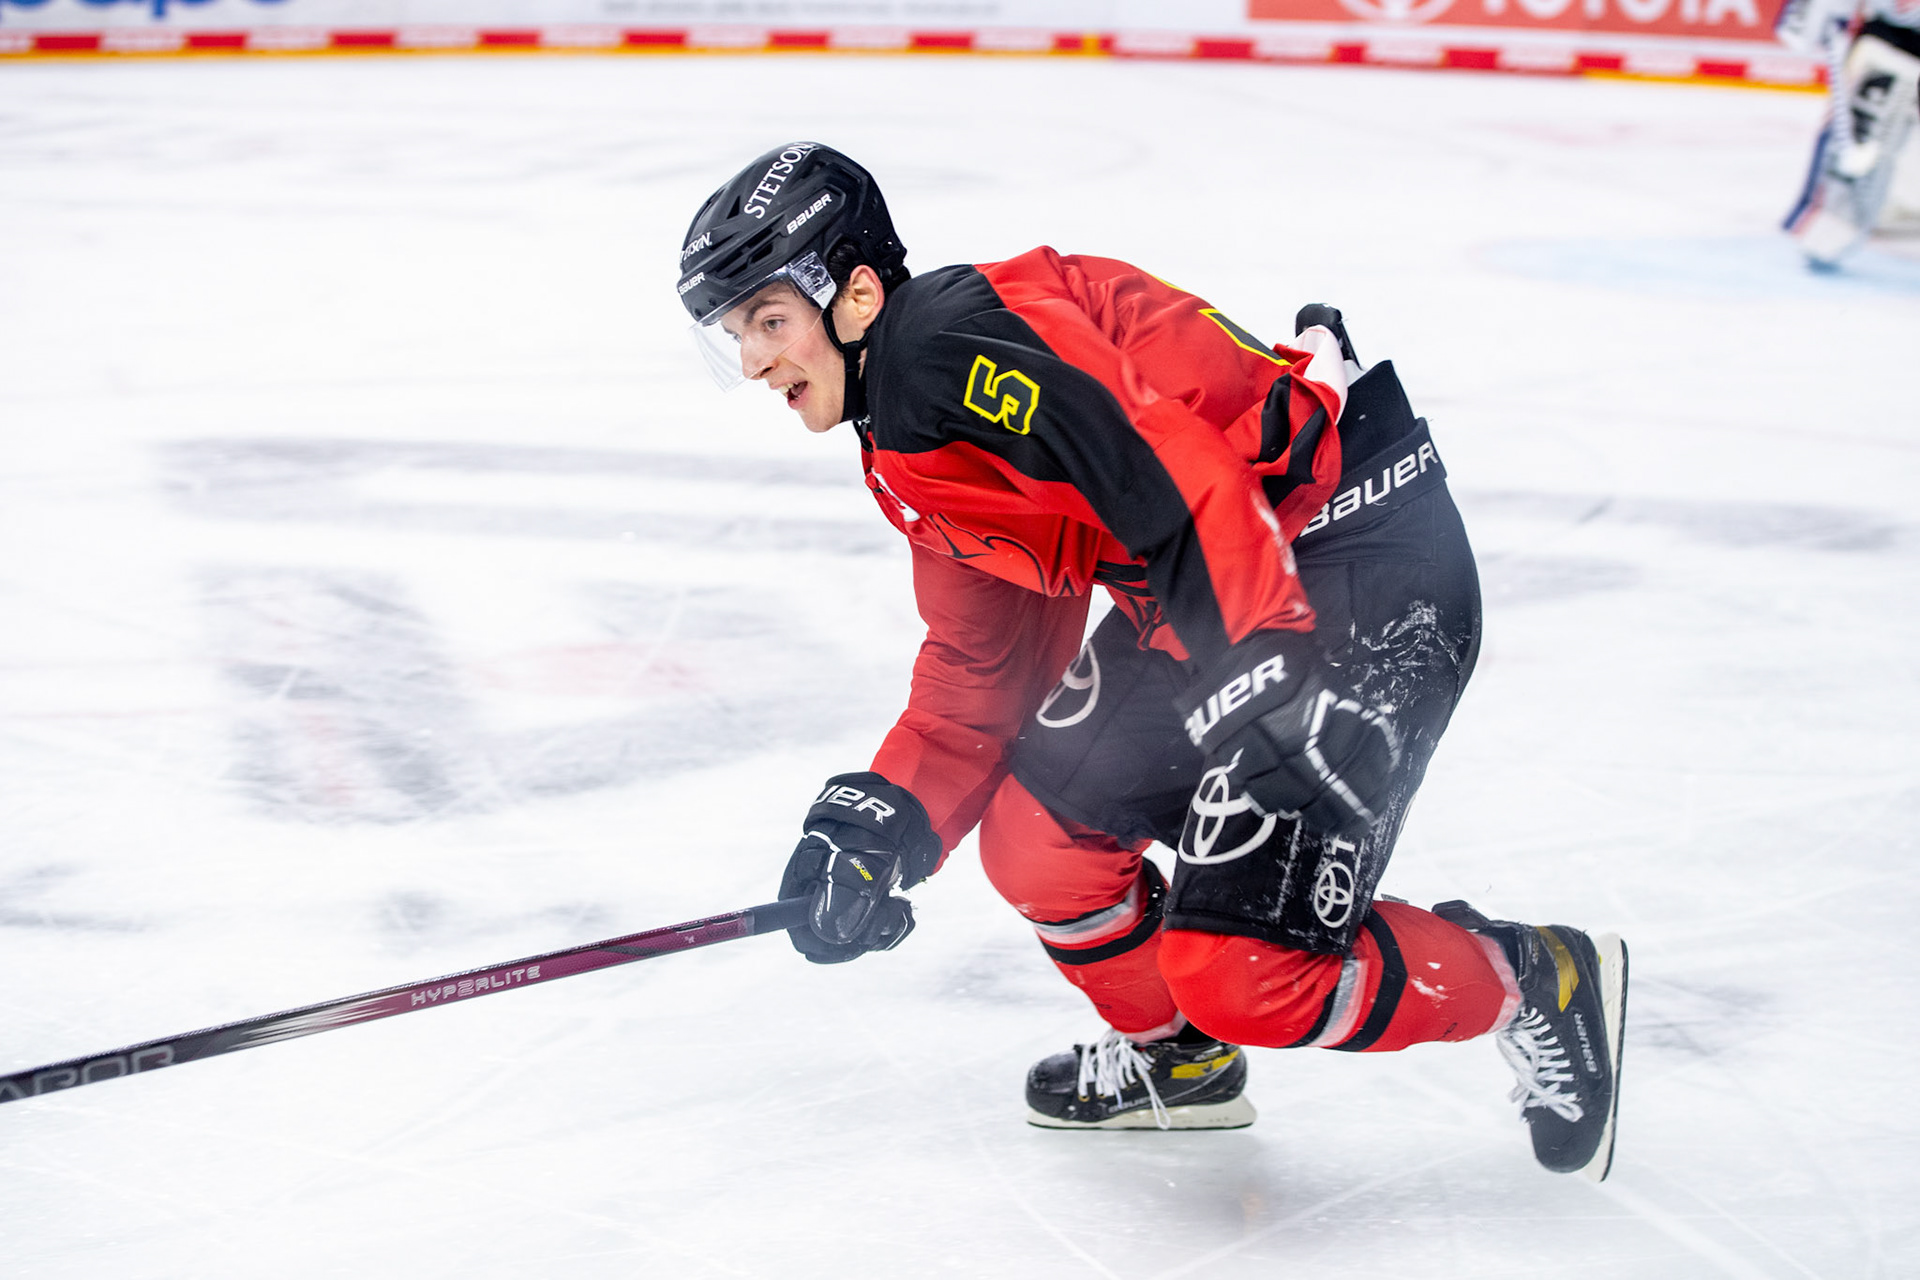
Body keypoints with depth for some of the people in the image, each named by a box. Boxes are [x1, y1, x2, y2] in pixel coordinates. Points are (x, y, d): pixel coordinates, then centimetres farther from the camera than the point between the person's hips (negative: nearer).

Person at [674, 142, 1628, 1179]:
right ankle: (1176, 1056, 35)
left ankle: (1539, 986, 10)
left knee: (1239, 967, -13)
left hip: (1363, 566, -10)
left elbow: (1185, 491, -27)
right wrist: (878, 822, 8)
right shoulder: (912, 463, 15)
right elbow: (980, 670, 19)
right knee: (1033, 837, 11)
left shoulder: (958, 338, -18)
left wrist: (1270, 666, -26)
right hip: (1215, 609, 10)